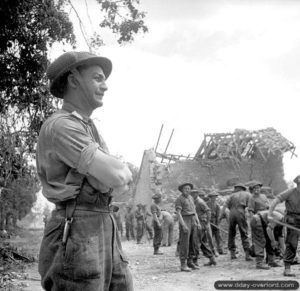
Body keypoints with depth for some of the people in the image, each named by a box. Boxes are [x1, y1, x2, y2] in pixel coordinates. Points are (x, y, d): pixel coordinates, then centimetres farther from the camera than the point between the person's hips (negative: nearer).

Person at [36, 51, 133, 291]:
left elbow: (122, 180, 16)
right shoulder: (60, 126, -11)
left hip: (104, 232, 9)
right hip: (75, 236, -9)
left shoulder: (88, 129, 21)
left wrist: (116, 179, -7)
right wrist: (122, 173, 5)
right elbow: (116, 176, -17)